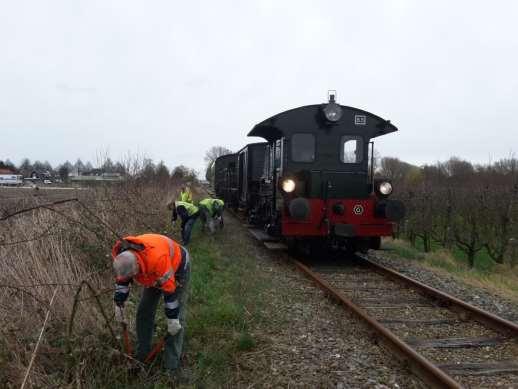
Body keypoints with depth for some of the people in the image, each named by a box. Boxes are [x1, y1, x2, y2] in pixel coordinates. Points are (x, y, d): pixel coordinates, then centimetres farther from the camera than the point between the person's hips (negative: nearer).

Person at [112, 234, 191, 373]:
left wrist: (172, 319, -25)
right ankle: (141, 355, 25)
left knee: (177, 319, -8)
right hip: (153, 272, 6)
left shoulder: (157, 258, -46)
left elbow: (169, 290, -35)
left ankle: (171, 365, 3)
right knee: (144, 311, 7)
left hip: (178, 267, -6)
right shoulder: (121, 257, -26)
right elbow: (122, 280, -5)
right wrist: (118, 306, -2)